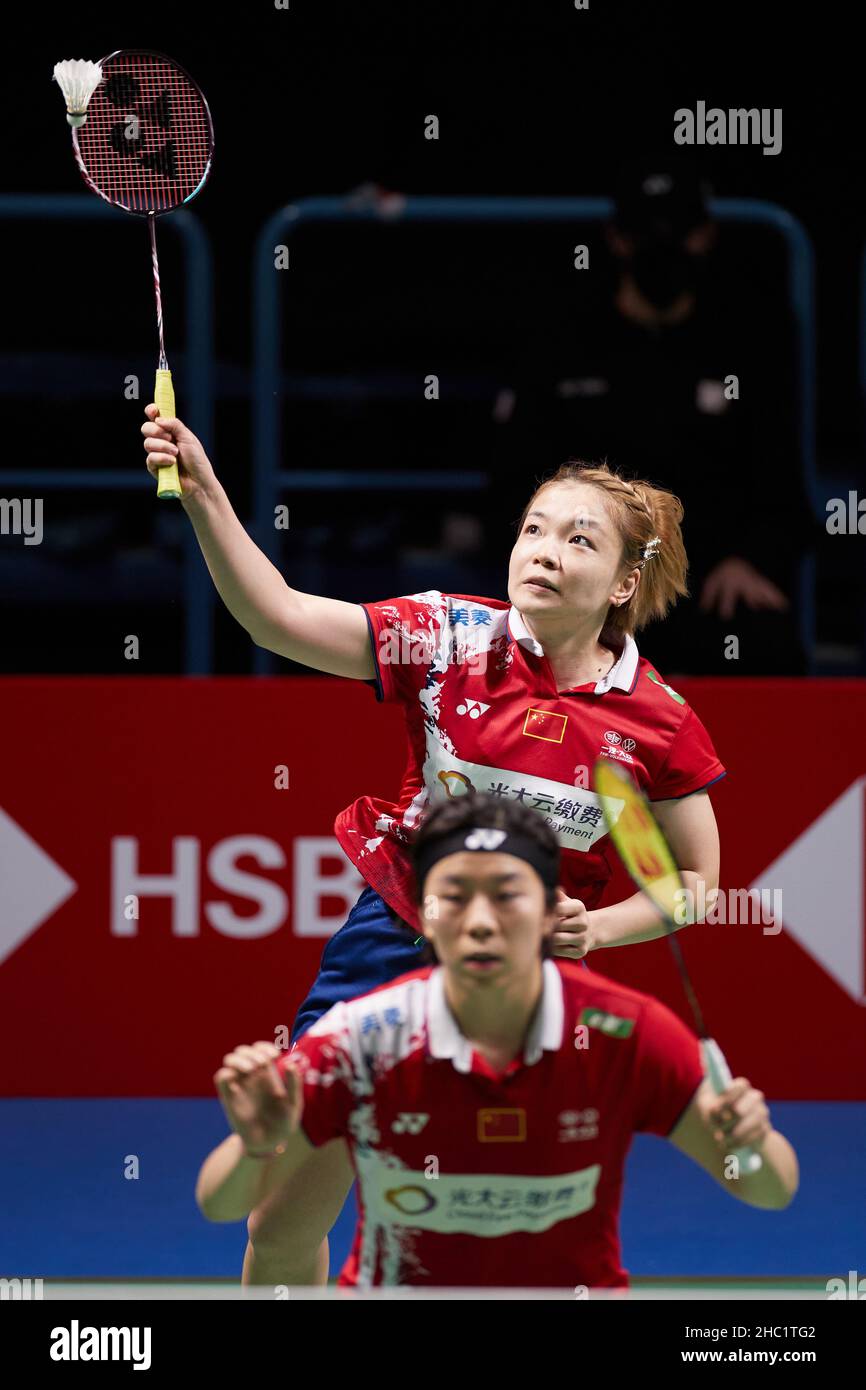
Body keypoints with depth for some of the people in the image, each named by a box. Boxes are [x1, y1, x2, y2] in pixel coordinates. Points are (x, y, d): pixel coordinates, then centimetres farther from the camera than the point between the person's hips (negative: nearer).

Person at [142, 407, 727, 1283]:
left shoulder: (658, 720, -9)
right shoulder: (452, 637, -11)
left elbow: (695, 879, 4)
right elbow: (278, 617, -19)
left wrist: (599, 928, -14)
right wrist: (203, 492, -30)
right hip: (393, 940, 0)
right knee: (282, 1223, 2)